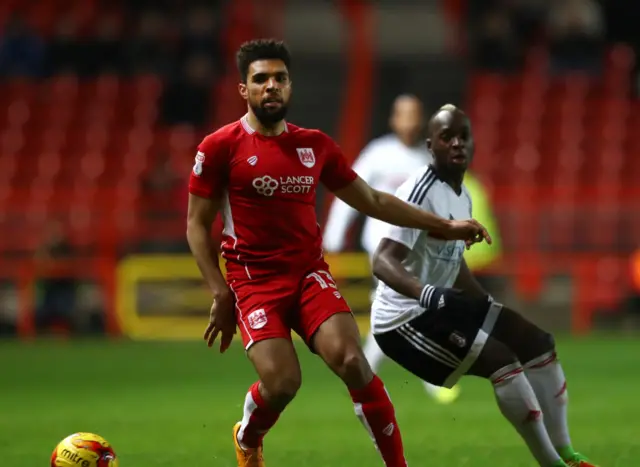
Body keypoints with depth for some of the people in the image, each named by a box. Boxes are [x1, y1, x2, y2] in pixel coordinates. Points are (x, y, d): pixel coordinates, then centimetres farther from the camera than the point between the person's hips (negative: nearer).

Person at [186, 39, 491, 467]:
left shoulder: (315, 145, 7)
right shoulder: (220, 148, -5)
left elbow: (372, 201, 16)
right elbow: (197, 224, 0)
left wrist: (445, 226, 14)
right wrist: (220, 293, -8)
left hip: (309, 273, 3)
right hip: (254, 282, -3)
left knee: (353, 363, -19)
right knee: (281, 383, -19)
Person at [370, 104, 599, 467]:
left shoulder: (463, 197, 8)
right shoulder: (420, 192, -22)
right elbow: (383, 262, -31)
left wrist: (490, 308, 21)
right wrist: (425, 293, -47)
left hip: (439, 303, 10)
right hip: (403, 316, -10)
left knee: (538, 343, 8)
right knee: (502, 360, -22)